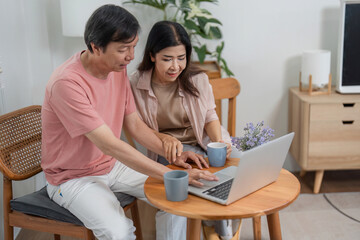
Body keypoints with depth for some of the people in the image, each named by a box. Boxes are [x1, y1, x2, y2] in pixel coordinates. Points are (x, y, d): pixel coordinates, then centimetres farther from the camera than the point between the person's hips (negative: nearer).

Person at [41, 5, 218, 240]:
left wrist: (173, 154, -12)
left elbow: (135, 125, 4)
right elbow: (110, 145, -32)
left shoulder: (118, 69, -3)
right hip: (74, 178, -7)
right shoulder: (67, 82, -29)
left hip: (113, 166, 7)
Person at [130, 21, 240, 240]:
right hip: (166, 150, -2)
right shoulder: (136, 84, -10)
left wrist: (218, 141, -17)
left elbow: (210, 117, 4)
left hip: (203, 140, 3)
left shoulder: (198, 79, -5)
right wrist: (165, 138, -22)